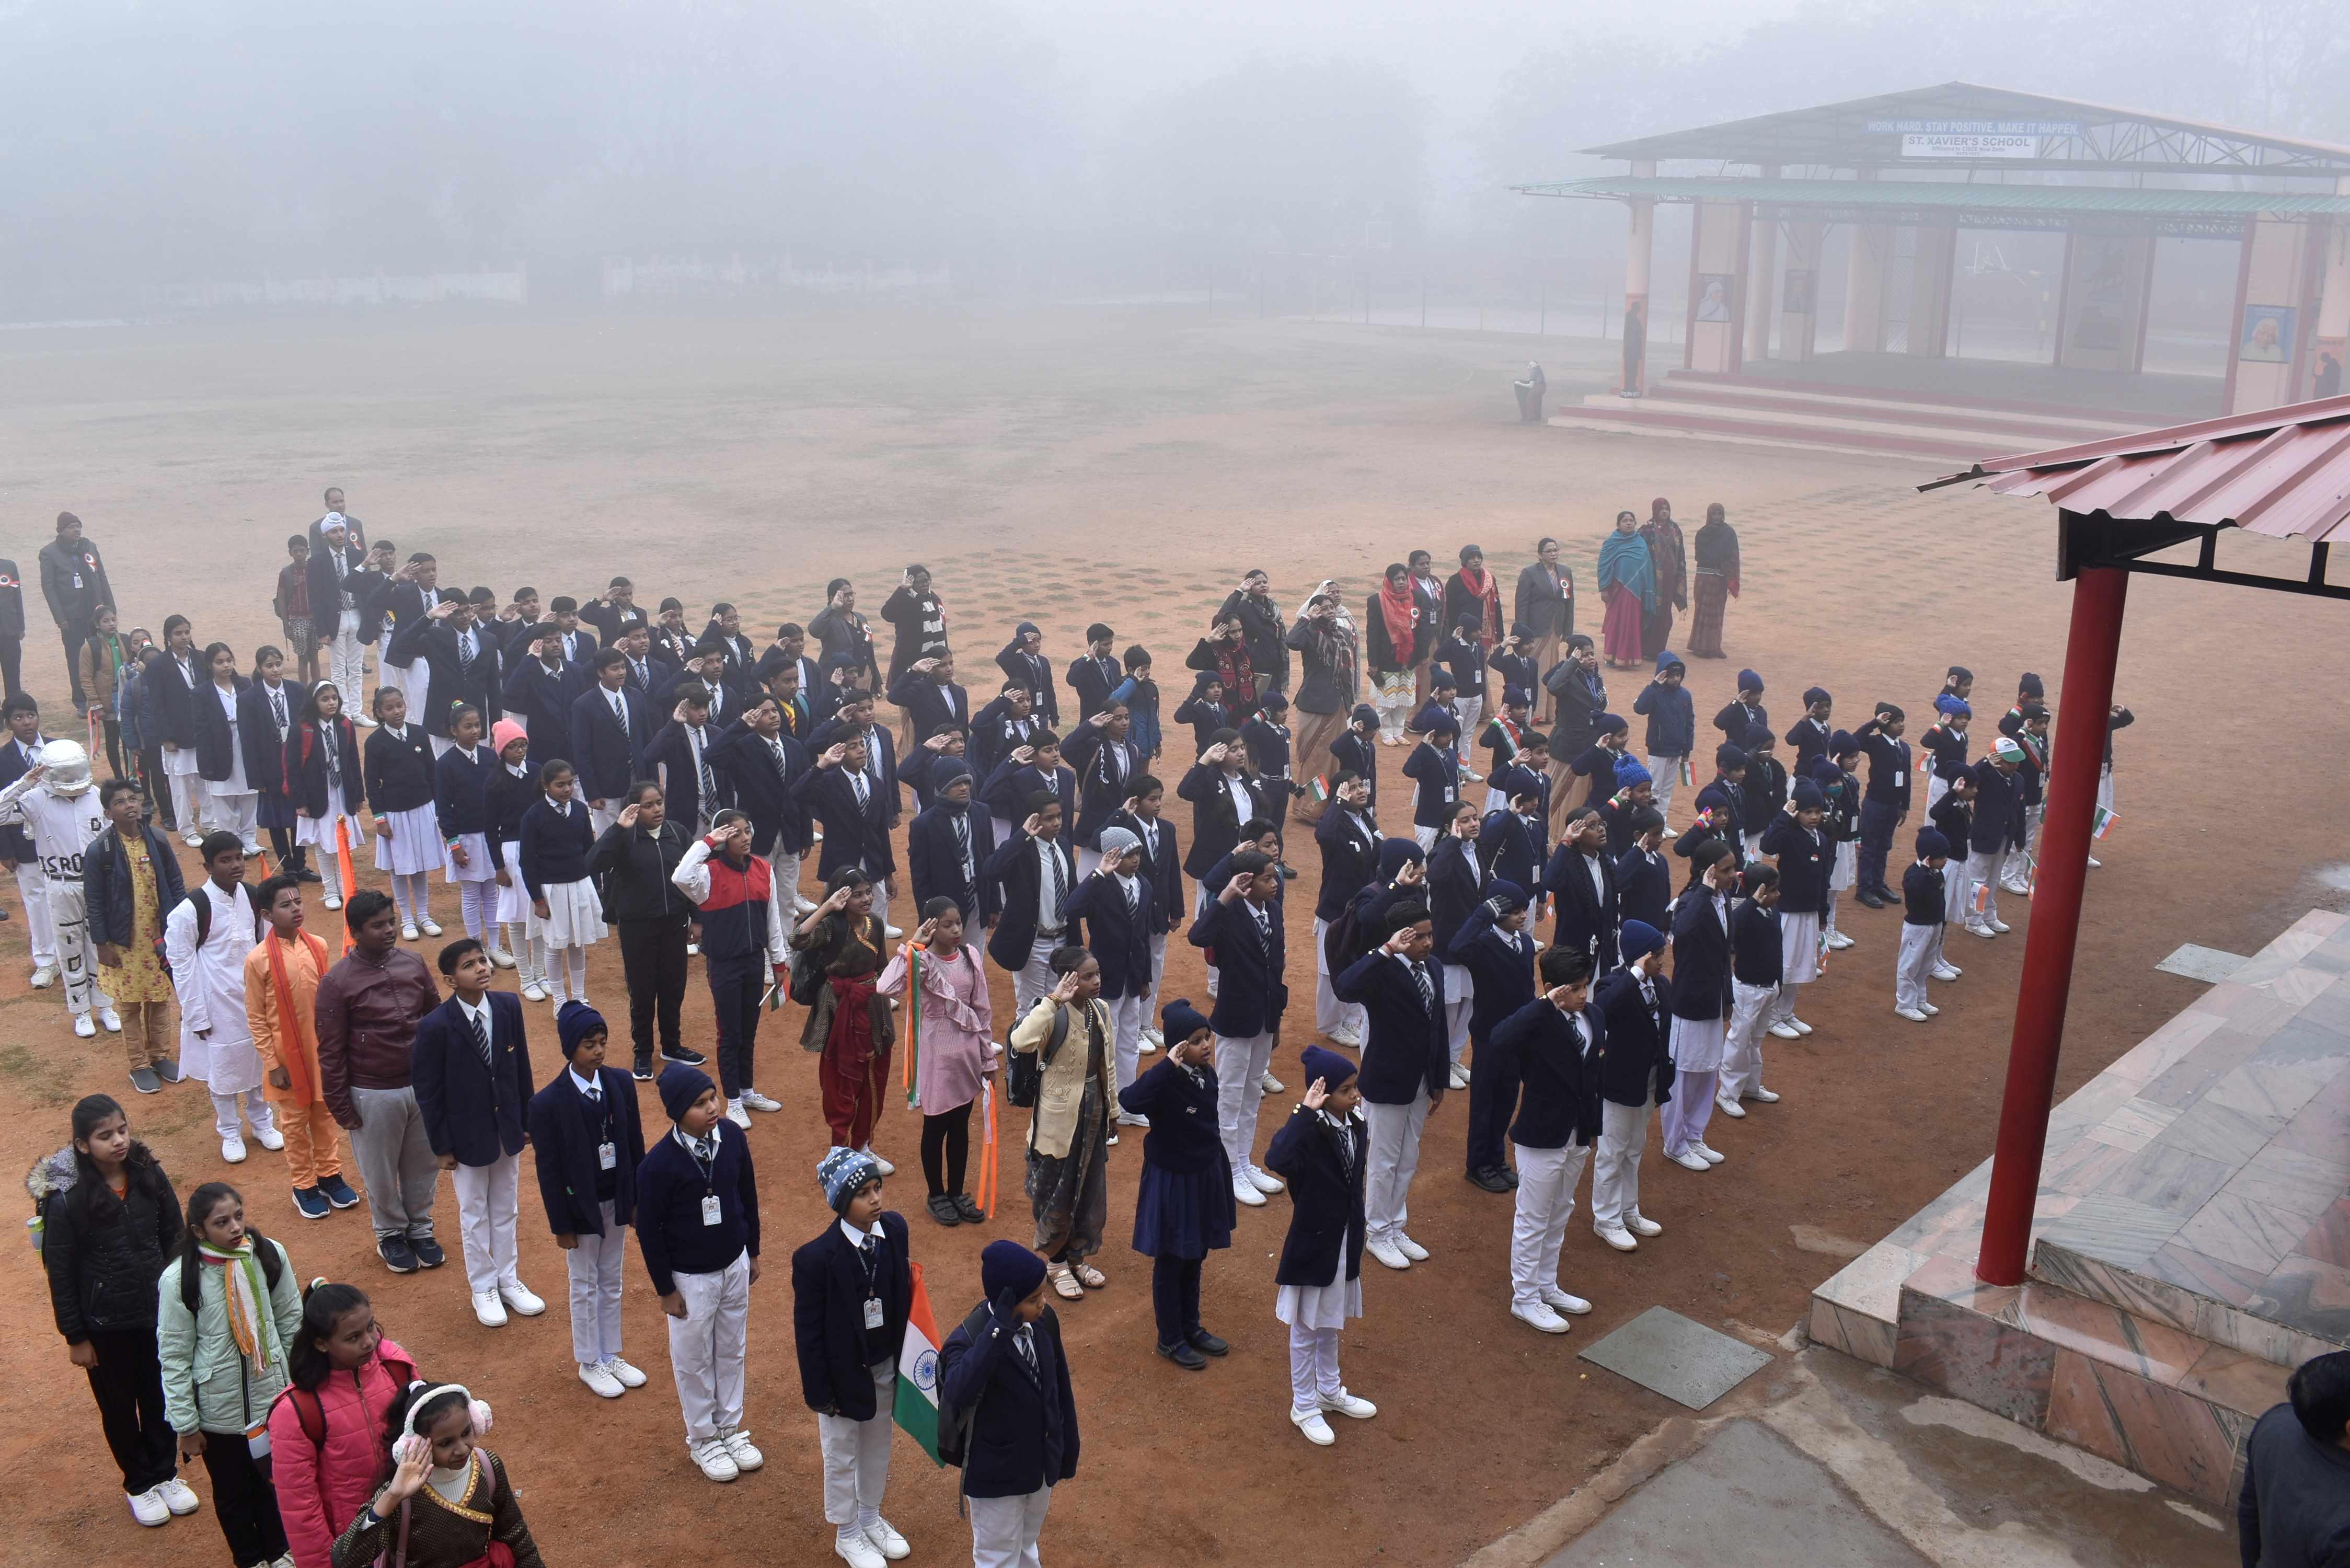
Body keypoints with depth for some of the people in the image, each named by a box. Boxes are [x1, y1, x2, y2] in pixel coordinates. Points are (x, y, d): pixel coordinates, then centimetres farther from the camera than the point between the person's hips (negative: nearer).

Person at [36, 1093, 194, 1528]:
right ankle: (139, 1484, 37)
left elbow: (173, 1236, 1)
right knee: (120, 1406, 17)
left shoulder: (149, 1175, -12)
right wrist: (76, 1337, -7)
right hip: (106, 1324, -3)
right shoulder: (67, 1199, -21)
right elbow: (60, 1273, -12)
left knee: (160, 1397, 18)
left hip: (158, 1312, 3)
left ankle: (165, 1473, 40)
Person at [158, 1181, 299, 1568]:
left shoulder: (270, 1255, -12)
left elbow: (291, 1322, 1)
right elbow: (174, 1358, -11)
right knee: (232, 1491, 18)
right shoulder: (178, 1280, -19)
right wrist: (186, 1426, -7)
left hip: (271, 1398, 2)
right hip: (217, 1412, -2)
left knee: (274, 1479, 20)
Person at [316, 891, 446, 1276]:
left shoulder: (413, 965, -1)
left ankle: (420, 1230, 38)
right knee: (381, 1173, 14)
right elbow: (331, 1051, -10)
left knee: (423, 1165, 17)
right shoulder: (337, 983, -14)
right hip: (373, 1095, -4)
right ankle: (390, 1236, 35)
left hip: (423, 1085, 4)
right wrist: (340, 1106, -8)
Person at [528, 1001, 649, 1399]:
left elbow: (635, 1145, 2)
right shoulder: (548, 1103, -21)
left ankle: (611, 1356, 37)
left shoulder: (620, 1083, -7)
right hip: (580, 1207, -4)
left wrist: (637, 1200, 5)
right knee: (585, 1287, 13)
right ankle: (588, 1363, 31)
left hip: (616, 1201, 4)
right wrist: (561, 1226, -10)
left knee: (611, 1283, 19)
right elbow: (549, 1170, -14)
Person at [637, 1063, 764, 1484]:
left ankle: (730, 1428, 40)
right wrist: (665, 1288, -9)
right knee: (694, 1360, 15)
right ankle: (702, 1439, 35)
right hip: (690, 1277, -4)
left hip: (734, 1266, 5)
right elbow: (648, 1228, -15)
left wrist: (753, 1252, 10)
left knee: (732, 1351, 20)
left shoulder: (733, 1137, -13)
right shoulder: (659, 1163, -26)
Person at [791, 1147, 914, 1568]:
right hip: (844, 1373, -5)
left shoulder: (895, 1228, -12)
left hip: (886, 1366, 5)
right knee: (842, 1457, 17)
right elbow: (807, 1331, -17)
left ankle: (871, 1517, 50)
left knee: (878, 1446, 25)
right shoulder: (816, 1258, -28)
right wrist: (819, 1392, -12)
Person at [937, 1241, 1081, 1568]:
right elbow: (957, 1393, -50)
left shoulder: (1045, 1321, -12)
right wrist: (998, 1331, -51)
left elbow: (1060, 1389, 2)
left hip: (1041, 1465, 5)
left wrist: (1068, 1452, 11)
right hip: (997, 1475, -5)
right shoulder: (969, 1340, -29)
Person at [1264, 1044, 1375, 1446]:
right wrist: (1304, 1111, -46)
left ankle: (1330, 1391, 44)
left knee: (1330, 1321, 26)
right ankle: (1304, 1407, 27)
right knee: (1306, 1329, 11)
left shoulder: (1356, 1126, -3)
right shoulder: (1309, 1132, -26)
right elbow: (1276, 1159, -49)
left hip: (1346, 1240, 7)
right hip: (1313, 1244, -7)